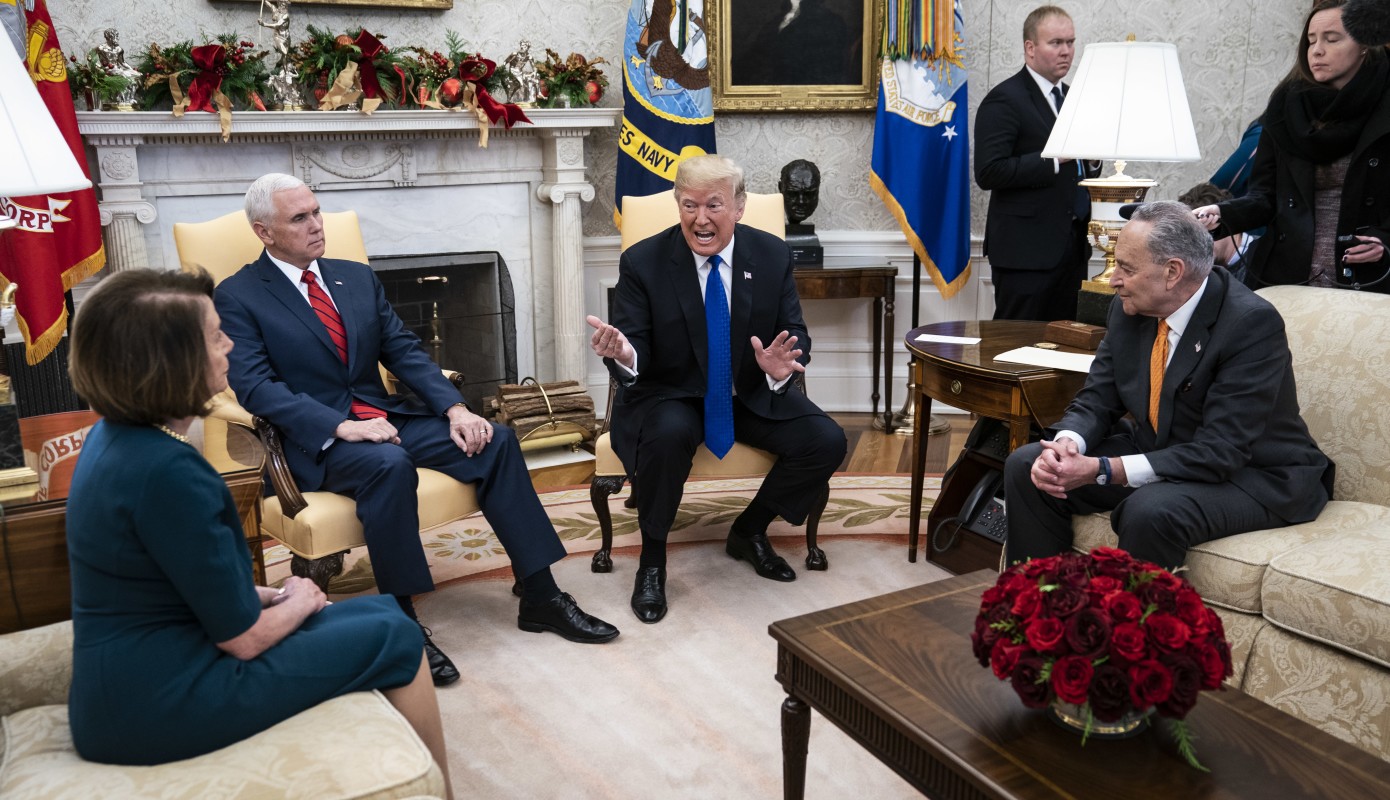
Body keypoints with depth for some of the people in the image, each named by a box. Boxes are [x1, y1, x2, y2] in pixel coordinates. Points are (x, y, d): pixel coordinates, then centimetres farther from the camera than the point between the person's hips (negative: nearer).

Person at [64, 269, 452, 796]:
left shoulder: (115, 436, 3)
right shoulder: (166, 471, -27)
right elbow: (245, 639, -20)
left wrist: (266, 594, 7)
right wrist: (298, 602, 0)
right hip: (161, 704, -9)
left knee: (381, 610, 14)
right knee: (396, 639, 0)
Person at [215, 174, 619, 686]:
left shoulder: (357, 277, 15)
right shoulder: (238, 297, -2)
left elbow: (405, 352, 9)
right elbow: (255, 387, -13)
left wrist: (455, 408, -8)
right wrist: (342, 426, -26)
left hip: (385, 416, 6)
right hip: (315, 439, -5)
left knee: (495, 440, -14)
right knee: (389, 465, -37)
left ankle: (540, 598, -10)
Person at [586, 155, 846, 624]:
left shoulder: (773, 256, -4)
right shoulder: (643, 262, -11)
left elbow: (796, 336, -2)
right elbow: (637, 354, -13)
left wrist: (781, 366, -27)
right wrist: (622, 354, -39)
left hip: (751, 395, 3)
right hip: (671, 396, -3)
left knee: (827, 442, -17)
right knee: (668, 435, -37)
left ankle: (749, 531, 9)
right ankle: (652, 559, -11)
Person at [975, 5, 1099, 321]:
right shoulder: (1004, 99, -8)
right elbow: (988, 173, -18)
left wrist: (1091, 161, 2)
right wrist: (1054, 158, -20)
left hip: (1072, 245, 8)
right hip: (1027, 249, -8)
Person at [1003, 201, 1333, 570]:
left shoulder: (1252, 323, -24)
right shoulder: (1130, 308, -4)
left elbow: (1218, 453, -28)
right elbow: (1096, 400, 0)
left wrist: (1102, 470, -34)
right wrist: (1067, 443, -23)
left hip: (1256, 476, -6)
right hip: (1156, 451, 7)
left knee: (1150, 510, -36)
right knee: (1025, 465, -7)